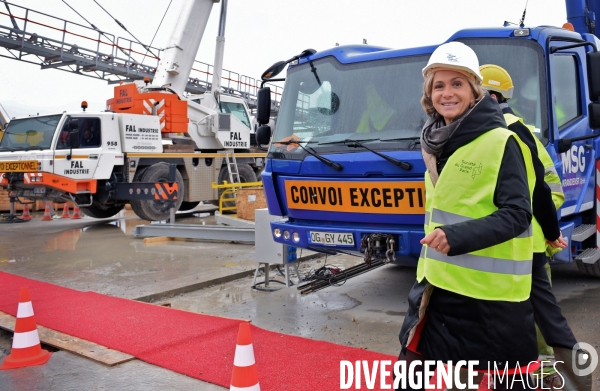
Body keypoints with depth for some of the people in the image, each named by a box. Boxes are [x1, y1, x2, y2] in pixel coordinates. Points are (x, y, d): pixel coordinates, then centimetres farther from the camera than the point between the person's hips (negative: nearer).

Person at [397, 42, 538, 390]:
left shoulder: (501, 143, -13)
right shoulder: (439, 142, 9)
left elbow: (517, 215, -17)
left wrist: (458, 236, -29)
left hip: (492, 287, -7)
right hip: (439, 282, 7)